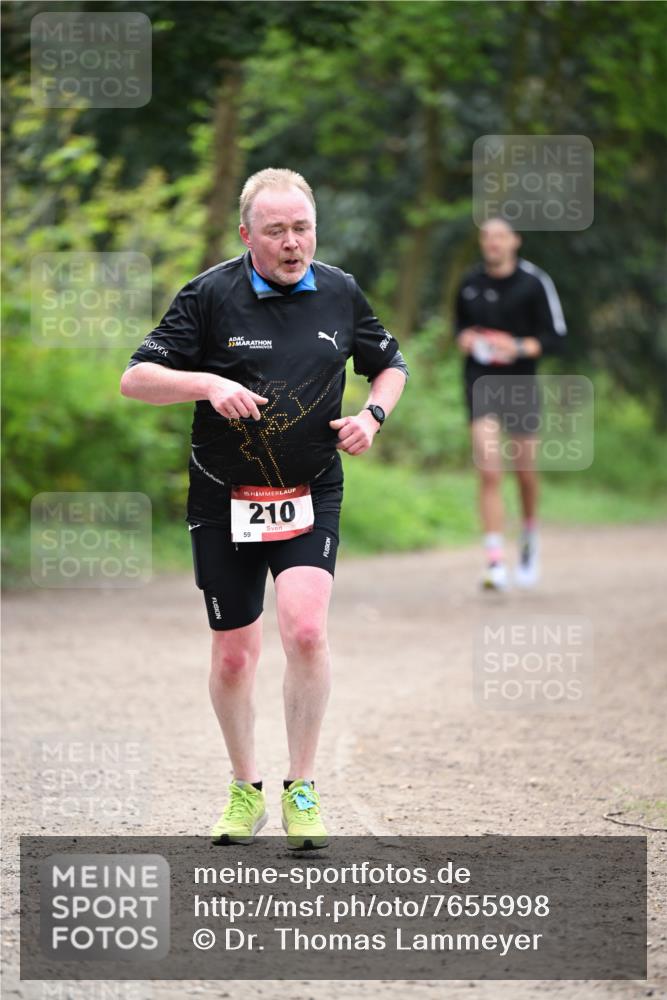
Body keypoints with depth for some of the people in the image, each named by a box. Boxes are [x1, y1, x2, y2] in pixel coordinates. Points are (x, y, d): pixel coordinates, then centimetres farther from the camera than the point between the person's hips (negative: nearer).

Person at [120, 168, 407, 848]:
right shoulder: (210, 295, -8)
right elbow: (135, 378, -9)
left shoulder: (340, 292, 2)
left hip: (312, 496, 1)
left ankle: (301, 789, -8)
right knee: (233, 656, 5)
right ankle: (245, 789, 26)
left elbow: (389, 365, 19)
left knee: (305, 630, -20)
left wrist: (372, 415, -2)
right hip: (225, 500, -1)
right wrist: (208, 385, -24)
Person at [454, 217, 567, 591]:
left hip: (521, 384, -1)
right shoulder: (470, 283, 5)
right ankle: (496, 561, -17)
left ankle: (530, 538, 41)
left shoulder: (535, 283, -5)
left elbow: (556, 336, -4)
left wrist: (519, 347, -20)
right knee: (489, 473, -13)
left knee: (526, 472, 11)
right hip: (481, 384, 1)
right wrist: (464, 338, -1)